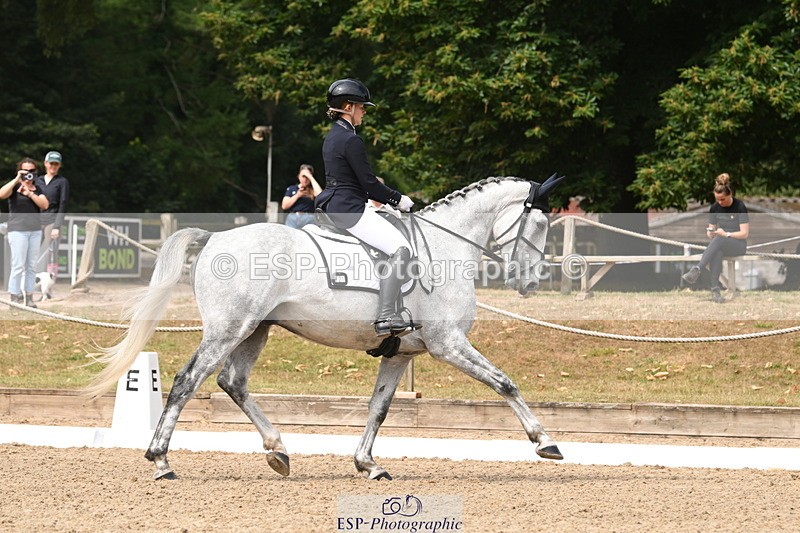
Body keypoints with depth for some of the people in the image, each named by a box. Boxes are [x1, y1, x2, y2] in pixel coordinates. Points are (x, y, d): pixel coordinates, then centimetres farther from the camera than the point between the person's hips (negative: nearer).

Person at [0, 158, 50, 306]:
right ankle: (15, 298, -7)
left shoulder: (37, 189, 14)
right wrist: (17, 179, -23)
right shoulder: (14, 187, 0)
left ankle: (29, 298, 10)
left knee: (32, 266, 6)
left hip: (35, 231, 5)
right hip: (18, 231, -5)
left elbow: (45, 205, -3)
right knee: (18, 266, -10)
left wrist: (30, 194, -14)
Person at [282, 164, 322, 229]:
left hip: (308, 220, -2)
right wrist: (297, 195, -2)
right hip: (292, 219, 2)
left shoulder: (312, 190, 11)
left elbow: (319, 194, -13)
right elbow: (284, 206, 9)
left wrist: (311, 178, -4)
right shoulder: (291, 189, 17)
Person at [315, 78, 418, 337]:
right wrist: (399, 200, -1)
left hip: (333, 206, 11)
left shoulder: (332, 137, 16)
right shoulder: (351, 141, -15)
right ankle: (386, 317, -28)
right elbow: (369, 183, -15)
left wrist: (392, 200, 16)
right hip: (350, 209, -11)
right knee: (401, 249, -18)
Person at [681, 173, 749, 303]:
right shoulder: (715, 208, 5)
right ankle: (714, 291, -47)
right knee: (716, 252, -38)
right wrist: (710, 233, -12)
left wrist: (726, 234, -24)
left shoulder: (739, 207, -10)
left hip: (738, 244, -3)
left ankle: (696, 270, -50)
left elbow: (744, 233, -12)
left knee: (719, 240, -40)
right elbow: (711, 230, 12)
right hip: (720, 244, 3)